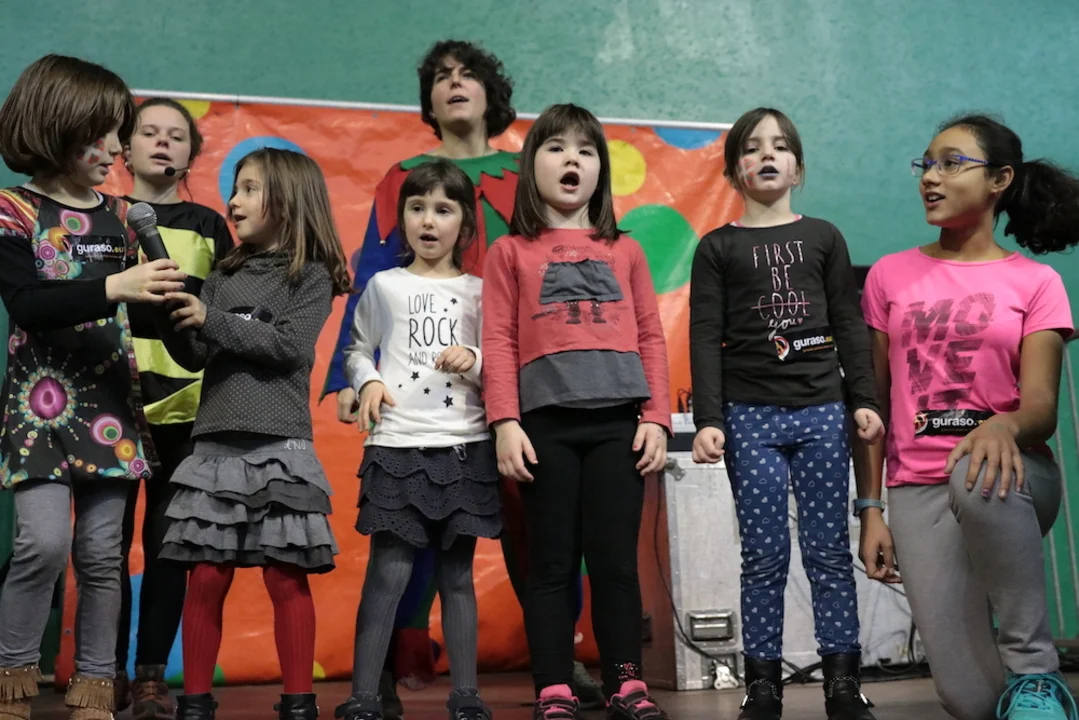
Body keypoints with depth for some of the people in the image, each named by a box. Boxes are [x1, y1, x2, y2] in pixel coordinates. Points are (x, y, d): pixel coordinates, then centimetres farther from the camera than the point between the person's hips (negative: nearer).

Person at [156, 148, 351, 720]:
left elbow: (289, 346, -11)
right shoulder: (224, 275, 15)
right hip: (215, 443, 4)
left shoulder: (312, 277, 2)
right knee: (206, 578, 5)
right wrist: (174, 318, -9)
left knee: (286, 579, 0)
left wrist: (210, 320, -13)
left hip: (278, 444, -4)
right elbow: (193, 357, 9)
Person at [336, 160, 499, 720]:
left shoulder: (478, 291, 8)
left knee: (457, 575, 7)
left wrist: (474, 362, -12)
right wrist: (367, 381, -3)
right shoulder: (384, 286, 8)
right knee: (389, 573, -6)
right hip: (396, 446, -1)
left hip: (464, 448, 1)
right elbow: (357, 350, 16)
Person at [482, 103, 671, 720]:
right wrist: (506, 423, -9)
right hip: (546, 423, -1)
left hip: (619, 420, 1)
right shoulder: (510, 252, 9)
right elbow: (499, 342, 2)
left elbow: (651, 337, 12)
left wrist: (657, 418, 2)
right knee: (552, 562, 4)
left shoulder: (625, 250, 15)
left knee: (615, 559, 4)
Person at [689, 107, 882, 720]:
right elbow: (706, 339, 0)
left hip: (822, 409, 1)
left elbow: (850, 325, 9)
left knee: (829, 551, 3)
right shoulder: (717, 248, 7)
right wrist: (708, 420, -8)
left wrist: (865, 399, 0)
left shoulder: (824, 237, 12)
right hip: (750, 415, -1)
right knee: (765, 556, 1)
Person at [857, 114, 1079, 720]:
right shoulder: (891, 276, 8)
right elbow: (872, 401, 7)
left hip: (1011, 480, -1)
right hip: (919, 490, 1)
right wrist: (870, 509, 1)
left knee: (977, 479, -41)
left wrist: (1005, 426, -33)